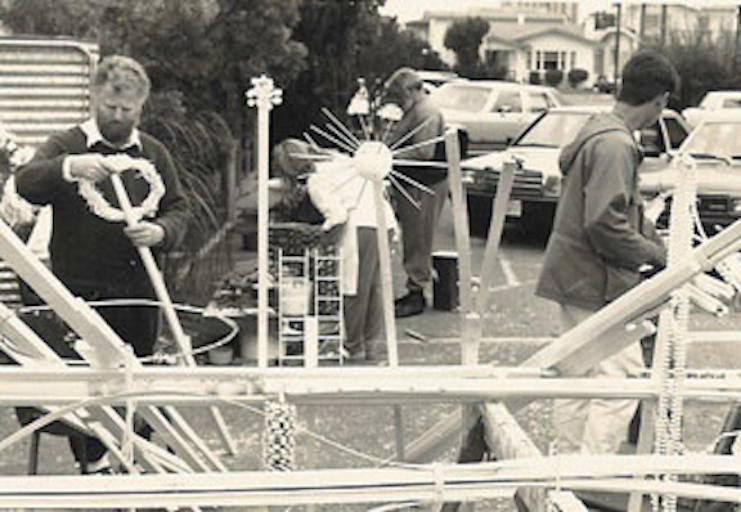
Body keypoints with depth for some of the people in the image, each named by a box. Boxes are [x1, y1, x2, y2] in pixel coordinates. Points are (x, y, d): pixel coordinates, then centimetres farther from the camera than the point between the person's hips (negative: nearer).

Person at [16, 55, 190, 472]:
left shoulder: (154, 153, 10)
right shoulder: (66, 146, -1)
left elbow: (179, 208, 13)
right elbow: (26, 184, -17)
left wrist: (161, 232, -10)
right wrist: (69, 168, -36)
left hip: (138, 292, 3)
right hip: (80, 293, -3)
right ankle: (95, 461, 18)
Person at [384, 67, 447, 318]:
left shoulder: (427, 113, -17)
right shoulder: (414, 111, 18)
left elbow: (424, 152, -25)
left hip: (426, 185, -11)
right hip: (412, 184, 11)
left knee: (418, 241, -5)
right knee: (412, 239, 13)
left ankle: (417, 293, 0)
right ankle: (414, 290, 20)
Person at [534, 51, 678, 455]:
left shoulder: (598, 131, 14)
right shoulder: (614, 145, -19)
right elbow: (605, 222, -25)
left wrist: (656, 244, 15)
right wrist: (653, 254, -12)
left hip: (574, 277, 11)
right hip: (597, 282, -11)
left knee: (577, 371, 16)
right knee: (622, 376, -6)